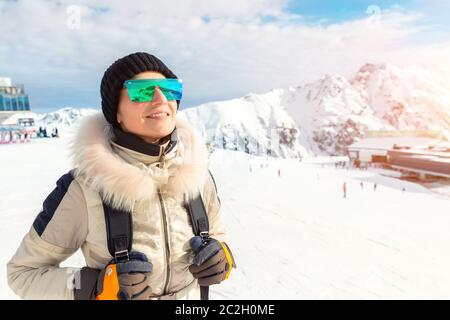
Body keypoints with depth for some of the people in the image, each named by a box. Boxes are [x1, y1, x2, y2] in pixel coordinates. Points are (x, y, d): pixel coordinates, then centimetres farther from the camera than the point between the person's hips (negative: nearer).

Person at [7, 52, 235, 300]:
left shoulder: (196, 172, -15)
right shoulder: (85, 187, -25)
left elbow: (216, 236, 1)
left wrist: (221, 259, -19)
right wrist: (97, 288, -27)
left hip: (193, 293, 3)